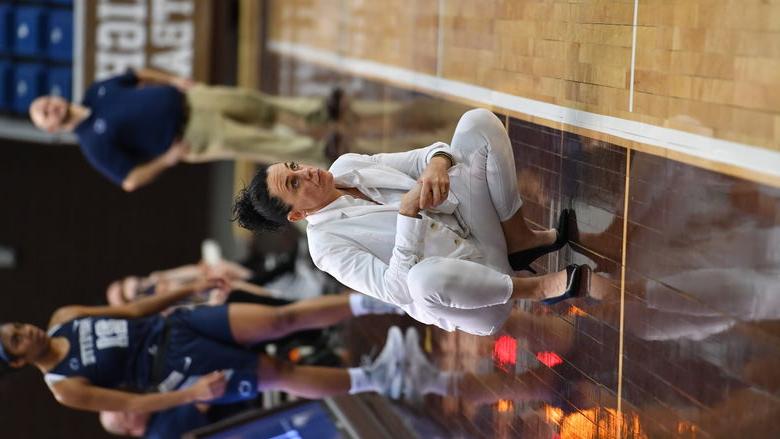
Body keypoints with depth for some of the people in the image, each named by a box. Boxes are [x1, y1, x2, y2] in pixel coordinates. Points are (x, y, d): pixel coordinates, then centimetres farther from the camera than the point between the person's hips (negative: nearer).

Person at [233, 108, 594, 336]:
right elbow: (398, 289, -24)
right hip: (457, 282, -7)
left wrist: (437, 163, -21)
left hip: (478, 231, 7)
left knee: (479, 122, -8)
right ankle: (537, 287, -20)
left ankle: (520, 240, -1)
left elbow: (420, 158, 4)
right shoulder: (326, 243, -13)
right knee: (425, 275, -48)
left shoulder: (347, 166, 6)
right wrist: (408, 212, -31)